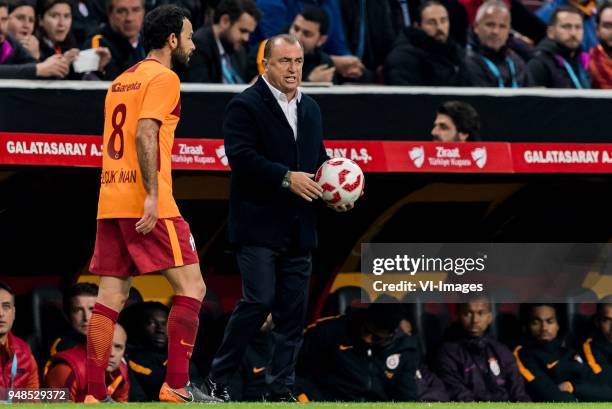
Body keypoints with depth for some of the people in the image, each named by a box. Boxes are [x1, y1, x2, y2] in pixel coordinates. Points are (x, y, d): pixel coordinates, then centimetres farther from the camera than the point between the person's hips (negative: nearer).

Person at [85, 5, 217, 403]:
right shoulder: (163, 77, -6)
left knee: (111, 297, 5)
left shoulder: (121, 81, 21)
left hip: (110, 202, 8)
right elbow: (144, 134, -18)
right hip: (147, 203, -8)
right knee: (191, 286, -3)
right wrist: (152, 195, -21)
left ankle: (94, 393, 1)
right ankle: (177, 385, -8)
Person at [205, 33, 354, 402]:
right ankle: (218, 378, 0)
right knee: (259, 301, -12)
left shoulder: (311, 109, 17)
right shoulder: (246, 106, -7)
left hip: (298, 229, 7)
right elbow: (241, 157, -18)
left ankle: (281, 387, 11)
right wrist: (287, 178, -23)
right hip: (259, 226, -7)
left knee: (294, 310, 5)